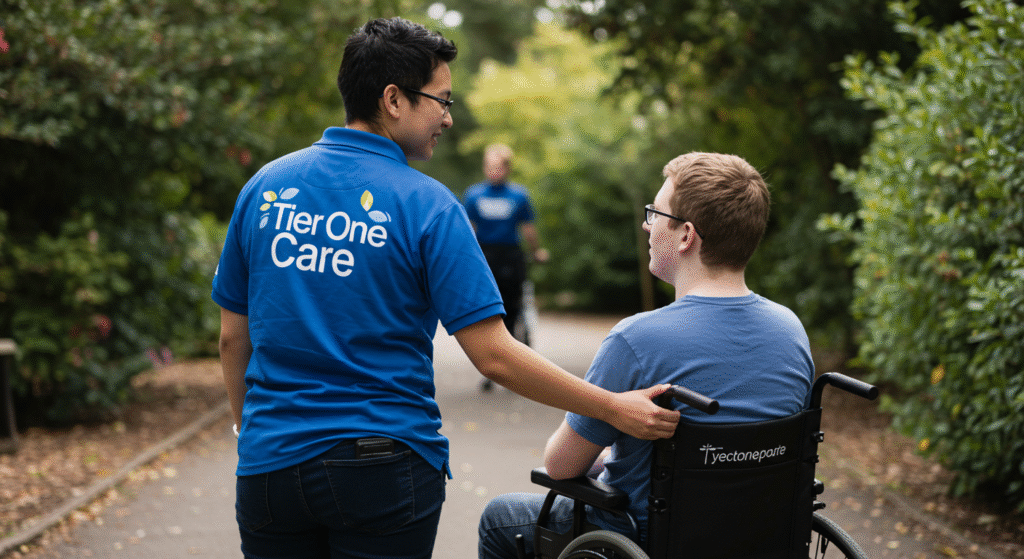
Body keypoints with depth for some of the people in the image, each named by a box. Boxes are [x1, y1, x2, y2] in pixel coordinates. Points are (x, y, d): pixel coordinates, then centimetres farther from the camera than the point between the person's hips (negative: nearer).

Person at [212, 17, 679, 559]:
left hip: (270, 465, 4)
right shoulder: (426, 205, -10)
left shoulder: (263, 187, 3)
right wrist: (614, 408, -7)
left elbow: (233, 337, 9)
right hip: (383, 468, -4)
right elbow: (493, 356, -14)